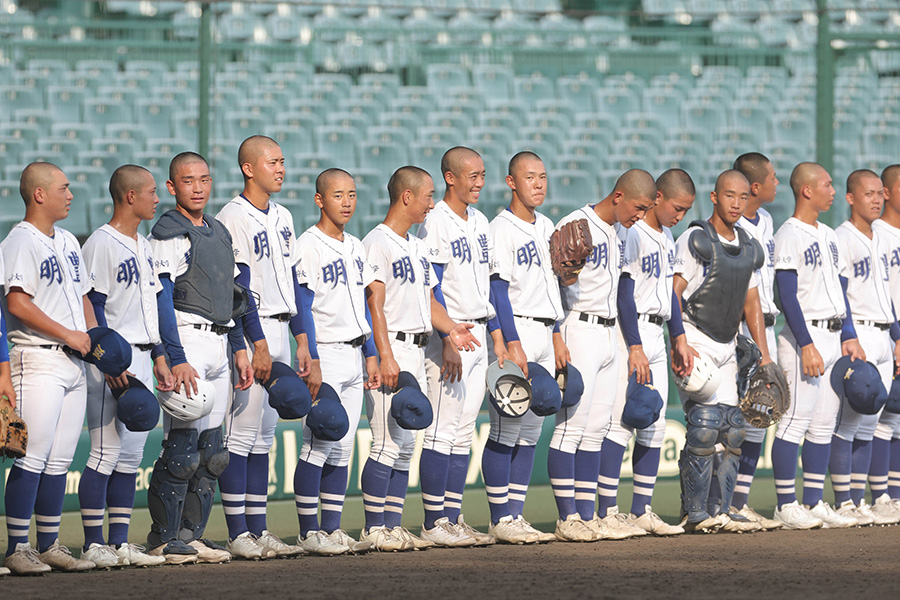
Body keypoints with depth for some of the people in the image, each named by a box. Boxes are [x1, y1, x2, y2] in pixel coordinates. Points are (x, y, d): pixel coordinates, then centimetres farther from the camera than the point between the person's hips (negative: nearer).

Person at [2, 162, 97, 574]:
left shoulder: (68, 242, 18)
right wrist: (67, 335, -16)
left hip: (74, 362, 8)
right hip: (38, 359, -8)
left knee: (60, 460, 9)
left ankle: (49, 546, 14)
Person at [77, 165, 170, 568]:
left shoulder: (143, 246, 17)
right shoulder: (101, 244, -10)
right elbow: (94, 307, -14)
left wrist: (158, 357, 17)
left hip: (141, 359, 9)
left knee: (131, 455, 8)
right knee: (106, 454, -8)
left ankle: (120, 543, 11)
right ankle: (94, 545, -5)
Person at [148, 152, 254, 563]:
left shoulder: (219, 232, 18)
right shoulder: (169, 233, -8)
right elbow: (162, 301, -14)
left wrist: (239, 348, 15)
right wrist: (177, 360, -21)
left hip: (220, 344, 8)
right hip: (187, 341, -8)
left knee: (211, 451, 8)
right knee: (182, 446, -10)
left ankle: (192, 534, 13)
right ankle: (164, 540, -5)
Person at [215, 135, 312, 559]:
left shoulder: (282, 218, 15)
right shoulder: (233, 218, -11)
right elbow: (240, 286, -15)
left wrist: (301, 341, 13)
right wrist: (258, 344, -18)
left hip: (278, 332, 8)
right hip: (249, 333, -8)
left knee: (264, 435, 10)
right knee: (241, 432, -7)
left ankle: (258, 530, 12)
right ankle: (238, 535, -7)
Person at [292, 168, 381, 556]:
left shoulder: (355, 248, 15)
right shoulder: (309, 247, -9)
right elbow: (304, 308, -13)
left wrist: (371, 355, 16)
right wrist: (312, 360, -18)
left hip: (353, 354, 8)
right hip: (325, 353, -8)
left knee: (342, 448, 8)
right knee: (318, 446, -8)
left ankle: (332, 529, 11)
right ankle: (309, 533, -4)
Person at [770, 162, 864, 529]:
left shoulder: (828, 235, 17)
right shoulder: (789, 235, -10)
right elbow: (788, 296, -16)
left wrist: (849, 337, 13)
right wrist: (806, 346, -20)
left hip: (832, 336, 9)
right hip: (804, 336, -9)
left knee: (824, 424, 8)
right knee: (796, 420, -9)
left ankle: (813, 502, 12)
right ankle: (786, 505, -7)